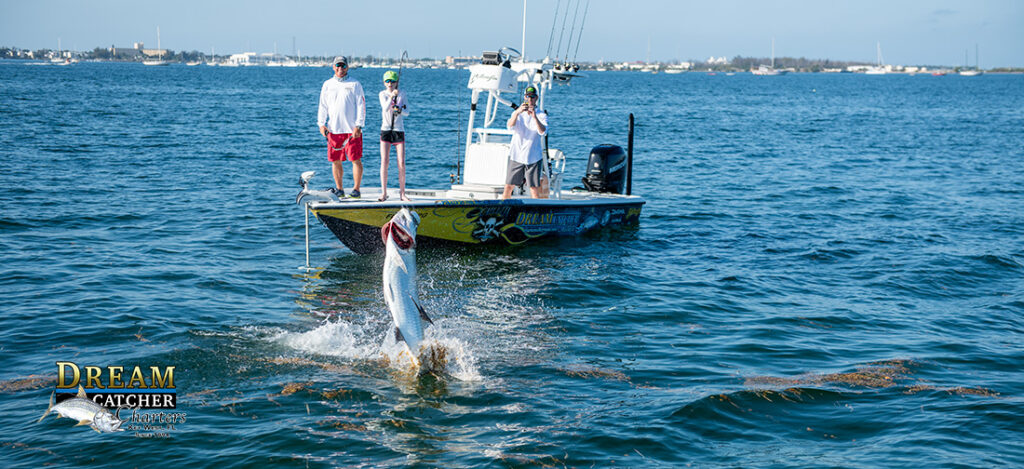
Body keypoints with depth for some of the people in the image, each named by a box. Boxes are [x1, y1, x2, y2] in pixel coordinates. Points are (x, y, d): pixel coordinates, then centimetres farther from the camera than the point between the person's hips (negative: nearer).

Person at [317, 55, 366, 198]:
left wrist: (358, 126, -10)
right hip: (333, 129, 3)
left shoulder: (355, 84, 3)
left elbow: (361, 106, -1)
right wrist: (322, 124, 1)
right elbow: (323, 106, 13)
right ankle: (339, 189, 15)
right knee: (335, 161, 6)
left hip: (352, 130, -3)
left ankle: (356, 189, 1)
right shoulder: (327, 85, 12)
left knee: (356, 160, -6)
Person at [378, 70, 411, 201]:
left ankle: (402, 192, 6)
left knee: (401, 163, -3)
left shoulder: (401, 94, 4)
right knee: (384, 161, -5)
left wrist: (400, 110, -22)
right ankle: (384, 192, 1)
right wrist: (391, 96, -31)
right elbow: (385, 108, -17)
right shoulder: (383, 94, 1)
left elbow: (407, 112, -1)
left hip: (399, 130, 1)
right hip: (385, 130, -1)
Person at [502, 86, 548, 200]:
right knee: (508, 186, 3)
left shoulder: (541, 115, 3)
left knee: (534, 188, -5)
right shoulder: (517, 113, 8)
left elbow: (543, 132, -15)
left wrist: (534, 116, -31)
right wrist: (517, 113, -31)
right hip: (516, 156, 2)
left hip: (533, 157, -2)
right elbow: (510, 126, -12)